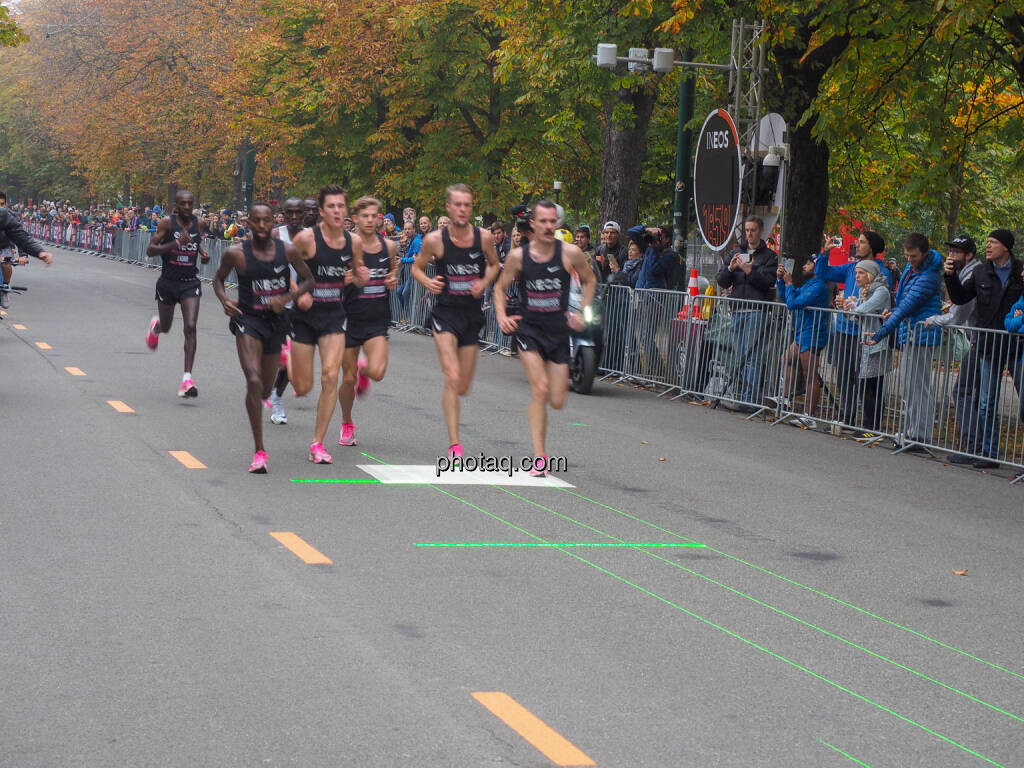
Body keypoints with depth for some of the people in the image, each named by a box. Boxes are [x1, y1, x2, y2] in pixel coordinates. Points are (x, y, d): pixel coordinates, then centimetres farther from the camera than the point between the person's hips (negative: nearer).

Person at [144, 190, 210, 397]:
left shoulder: (199, 223, 1)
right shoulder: (167, 222, -11)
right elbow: (150, 250, -16)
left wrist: (202, 252, 5)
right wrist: (176, 244, -28)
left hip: (190, 283, 1)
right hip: (168, 281, -1)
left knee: (190, 328, -13)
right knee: (165, 328, 15)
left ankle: (187, 379, -15)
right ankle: (155, 326, 56)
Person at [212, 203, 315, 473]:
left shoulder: (288, 251, -4)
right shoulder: (236, 253, -8)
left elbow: (308, 280, 5)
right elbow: (218, 279, 8)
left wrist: (286, 298, -13)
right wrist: (224, 301, -12)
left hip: (275, 321, 3)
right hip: (247, 321, -3)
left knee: (265, 389, 16)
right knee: (253, 381, -22)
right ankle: (259, 452, -18)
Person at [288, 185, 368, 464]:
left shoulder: (353, 242, -1)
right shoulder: (307, 238, -14)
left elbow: (356, 275, 15)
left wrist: (361, 277, -8)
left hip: (334, 316, 3)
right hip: (305, 315, -3)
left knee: (330, 377, -13)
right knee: (302, 388, 3)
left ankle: (317, 443, -1)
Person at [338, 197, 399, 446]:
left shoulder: (389, 246, 2)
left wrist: (393, 280, -2)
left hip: (377, 320, 2)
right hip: (351, 317, -2)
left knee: (377, 372, -18)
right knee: (348, 378, 5)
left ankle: (363, 369, 20)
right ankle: (347, 425, 29)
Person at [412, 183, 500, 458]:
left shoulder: (484, 237, -4)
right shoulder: (434, 239, -10)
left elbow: (494, 265, 14)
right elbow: (417, 267, 6)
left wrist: (484, 283, -6)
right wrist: (427, 282, -15)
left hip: (472, 315, 3)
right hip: (446, 313, -3)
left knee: (463, 388, 10)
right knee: (453, 378, -18)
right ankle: (454, 446, -14)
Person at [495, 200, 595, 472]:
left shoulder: (570, 253, -7)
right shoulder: (518, 256, -7)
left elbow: (590, 281, 11)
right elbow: (500, 288, 8)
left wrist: (582, 312, 2)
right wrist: (502, 316, -8)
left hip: (559, 331, 1)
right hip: (528, 329, -1)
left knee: (557, 402, 2)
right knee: (540, 390, -18)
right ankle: (539, 457, -11)